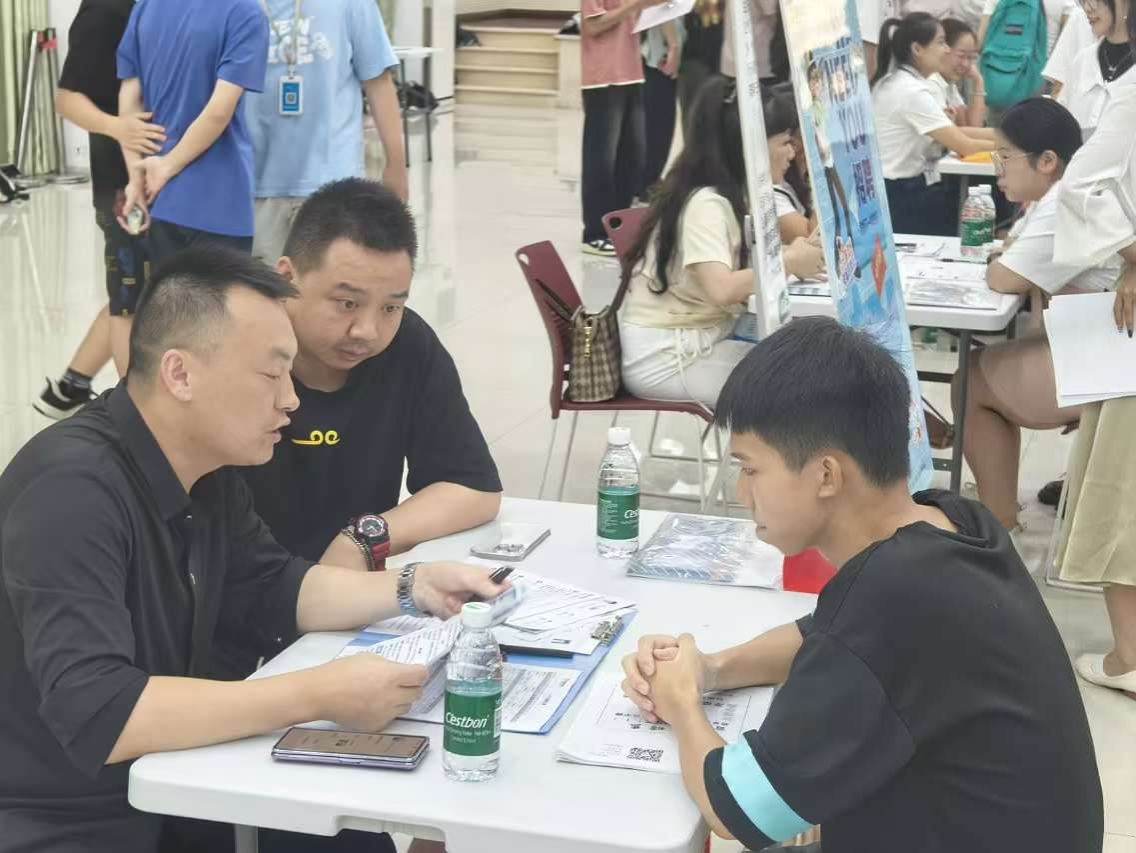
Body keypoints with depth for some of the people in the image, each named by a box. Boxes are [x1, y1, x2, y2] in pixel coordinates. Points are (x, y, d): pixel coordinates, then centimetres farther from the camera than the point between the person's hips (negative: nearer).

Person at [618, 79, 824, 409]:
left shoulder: (729, 195, 8)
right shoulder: (704, 204, -20)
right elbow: (722, 290, -33)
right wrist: (788, 263, -21)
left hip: (698, 340, 9)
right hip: (664, 358, -9)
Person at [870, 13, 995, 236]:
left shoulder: (895, 82, 11)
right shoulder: (912, 91, -20)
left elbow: (952, 132, 12)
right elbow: (963, 146, -20)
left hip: (900, 188, 10)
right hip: (903, 194, -10)